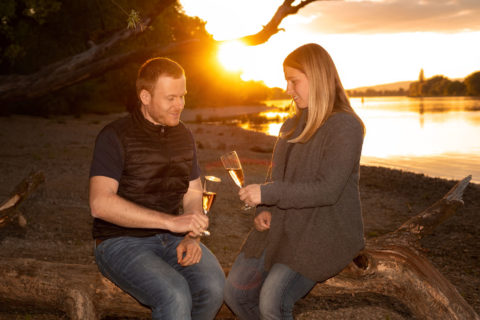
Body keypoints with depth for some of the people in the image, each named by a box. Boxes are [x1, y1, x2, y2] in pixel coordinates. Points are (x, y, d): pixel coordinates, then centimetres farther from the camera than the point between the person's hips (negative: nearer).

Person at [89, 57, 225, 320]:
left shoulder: (183, 136, 10)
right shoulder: (116, 137, -11)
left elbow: (193, 194, 16)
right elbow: (100, 204, -23)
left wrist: (192, 237, -4)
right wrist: (171, 221, -27)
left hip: (171, 238, 5)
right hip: (121, 241, -5)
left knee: (213, 286, -23)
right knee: (175, 296, -31)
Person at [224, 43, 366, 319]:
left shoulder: (345, 127, -13)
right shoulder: (293, 125, 13)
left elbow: (327, 190, -22)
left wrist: (267, 193, -24)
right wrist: (264, 211, -3)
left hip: (323, 234, -8)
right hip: (282, 228, 8)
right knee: (236, 291, -2)